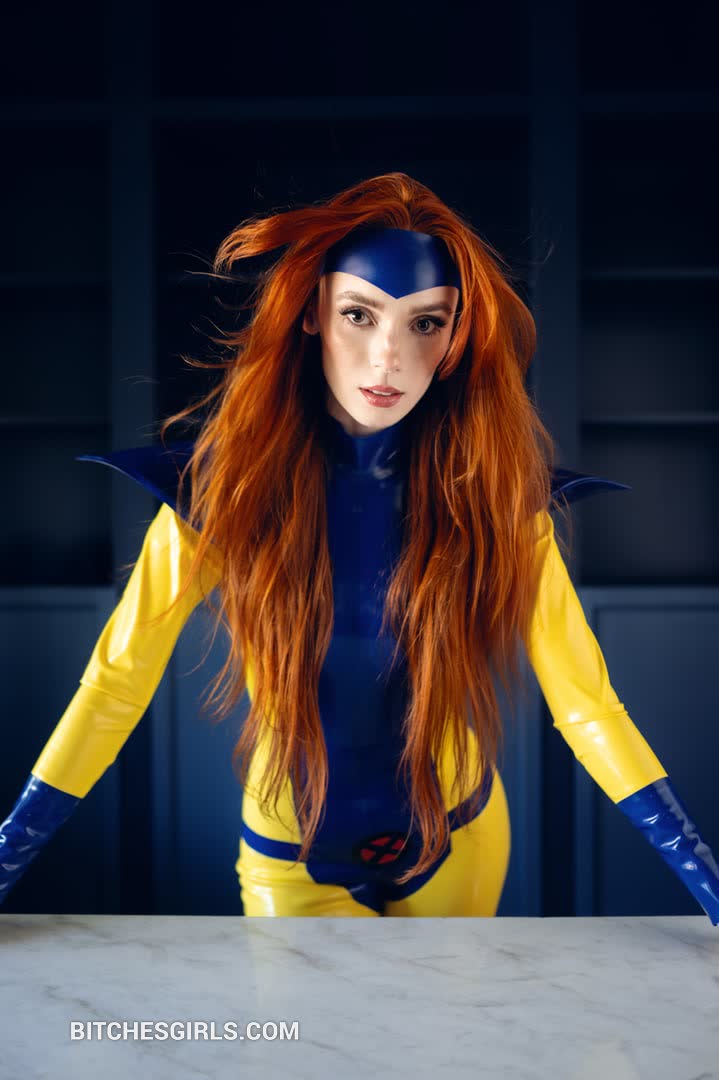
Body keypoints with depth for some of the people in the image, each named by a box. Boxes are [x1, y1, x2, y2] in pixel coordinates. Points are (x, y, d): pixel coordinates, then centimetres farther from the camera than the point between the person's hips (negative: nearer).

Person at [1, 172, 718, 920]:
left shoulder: (494, 493, -15)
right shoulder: (229, 480, -17)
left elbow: (584, 704, -14)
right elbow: (116, 684, -15)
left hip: (459, 850, 3)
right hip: (294, 870, -2)